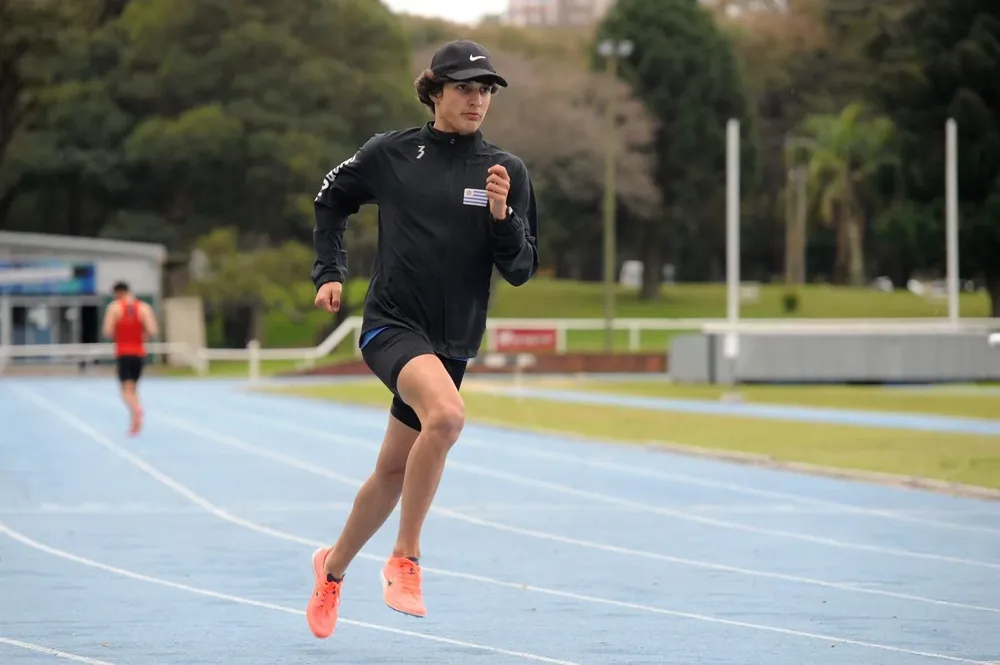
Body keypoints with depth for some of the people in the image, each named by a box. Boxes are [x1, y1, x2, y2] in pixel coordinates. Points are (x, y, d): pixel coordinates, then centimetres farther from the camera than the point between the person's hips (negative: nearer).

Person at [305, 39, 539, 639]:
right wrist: (330, 272, 9)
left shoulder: (507, 172, 1)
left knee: (393, 472, 12)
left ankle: (334, 570, 39)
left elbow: (521, 269, -1)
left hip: (451, 342, 4)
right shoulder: (390, 154, -2)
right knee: (447, 414, -33)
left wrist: (502, 216, -18)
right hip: (391, 324, -4)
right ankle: (405, 559, -19)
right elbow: (331, 201, 17)